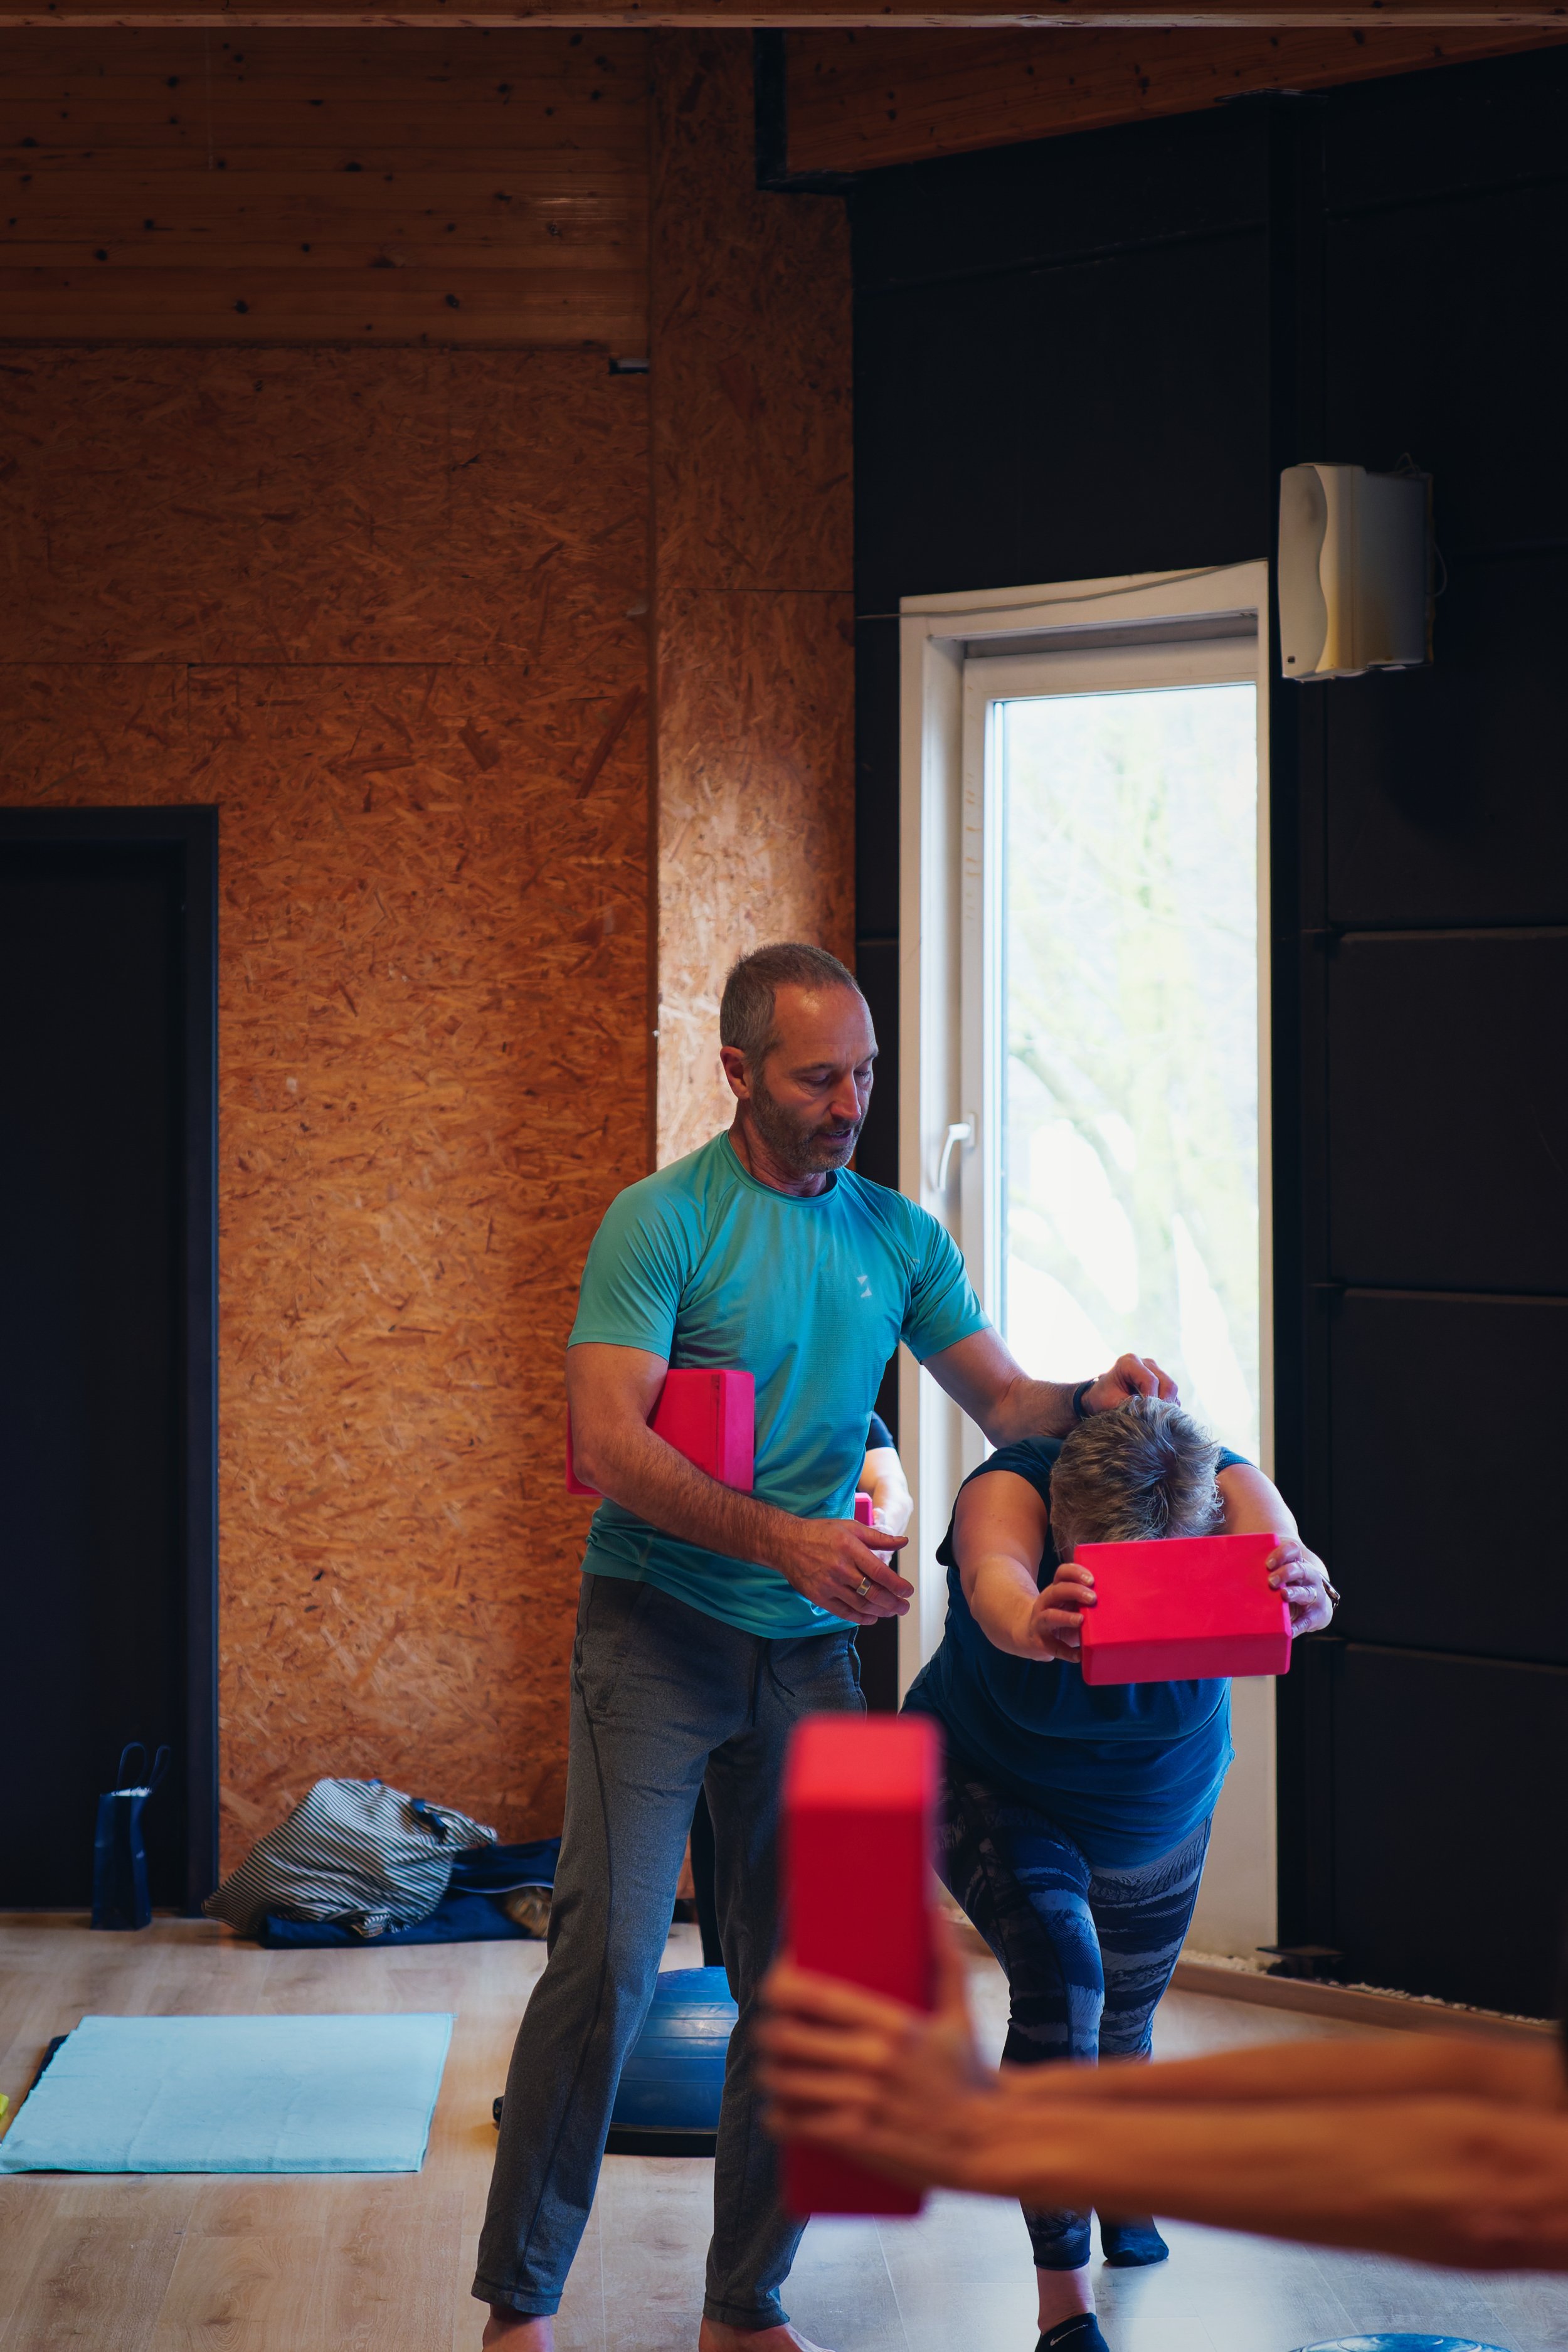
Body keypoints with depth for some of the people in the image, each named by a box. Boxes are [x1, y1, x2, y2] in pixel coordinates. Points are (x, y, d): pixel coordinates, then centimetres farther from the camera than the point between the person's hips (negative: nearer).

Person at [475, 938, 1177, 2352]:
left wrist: (1090, 1400, -9)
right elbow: (608, 1448, -17)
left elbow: (1001, 1401, 14)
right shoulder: (663, 1220, -8)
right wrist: (781, 1539, -29)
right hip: (660, 1631, -5)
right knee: (609, 1961, -13)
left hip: (808, 1648, 5)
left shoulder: (899, 1237, 9)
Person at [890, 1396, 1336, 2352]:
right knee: (1059, 1974, -26)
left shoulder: (1228, 1489, -30)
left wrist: (1302, 1597, -76)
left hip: (1158, 1820, 3)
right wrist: (1033, 1624, -82)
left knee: (1123, 2021, 19)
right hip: (994, 1786, -3)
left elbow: (1282, 1554, -51)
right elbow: (994, 1582, -58)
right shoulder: (1012, 1489, -36)